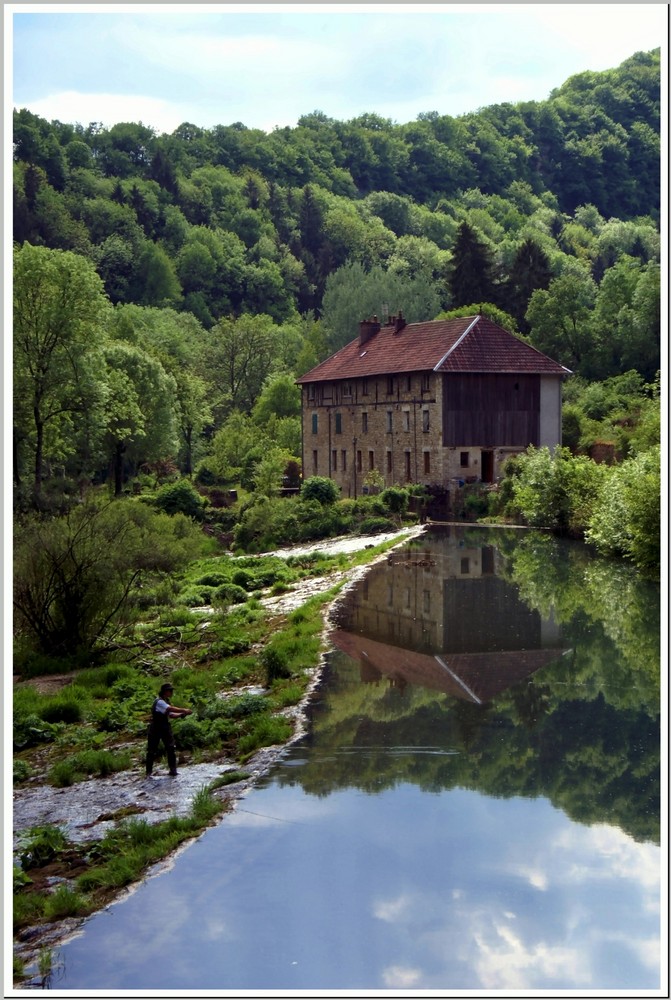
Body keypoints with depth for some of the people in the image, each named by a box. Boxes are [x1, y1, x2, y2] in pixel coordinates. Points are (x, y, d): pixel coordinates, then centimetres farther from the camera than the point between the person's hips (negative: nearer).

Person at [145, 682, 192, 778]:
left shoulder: (167, 701, 9)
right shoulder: (159, 702, -18)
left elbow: (171, 715, 9)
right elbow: (171, 709, -31)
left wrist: (182, 714, -5)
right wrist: (184, 710, -28)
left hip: (165, 728, 7)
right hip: (155, 729, -7)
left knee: (171, 749, -1)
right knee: (151, 751, 2)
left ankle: (173, 772, 4)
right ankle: (148, 772, 14)